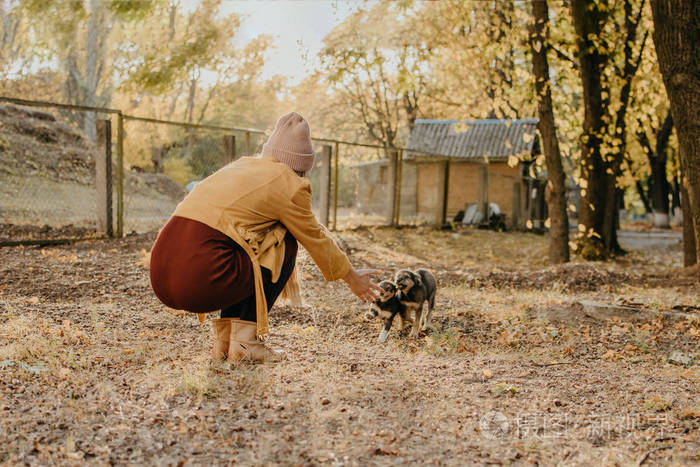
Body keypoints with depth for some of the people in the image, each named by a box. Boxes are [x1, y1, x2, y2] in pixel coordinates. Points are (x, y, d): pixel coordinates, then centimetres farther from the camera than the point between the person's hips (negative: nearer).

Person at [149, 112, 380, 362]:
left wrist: (282, 275, 55)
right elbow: (316, 238, 15)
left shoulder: (242, 165, 25)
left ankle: (224, 337, 20)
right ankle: (244, 340, 6)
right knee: (284, 241, 10)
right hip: (198, 279, -8)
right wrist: (352, 277, 32)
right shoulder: (288, 184, 2)